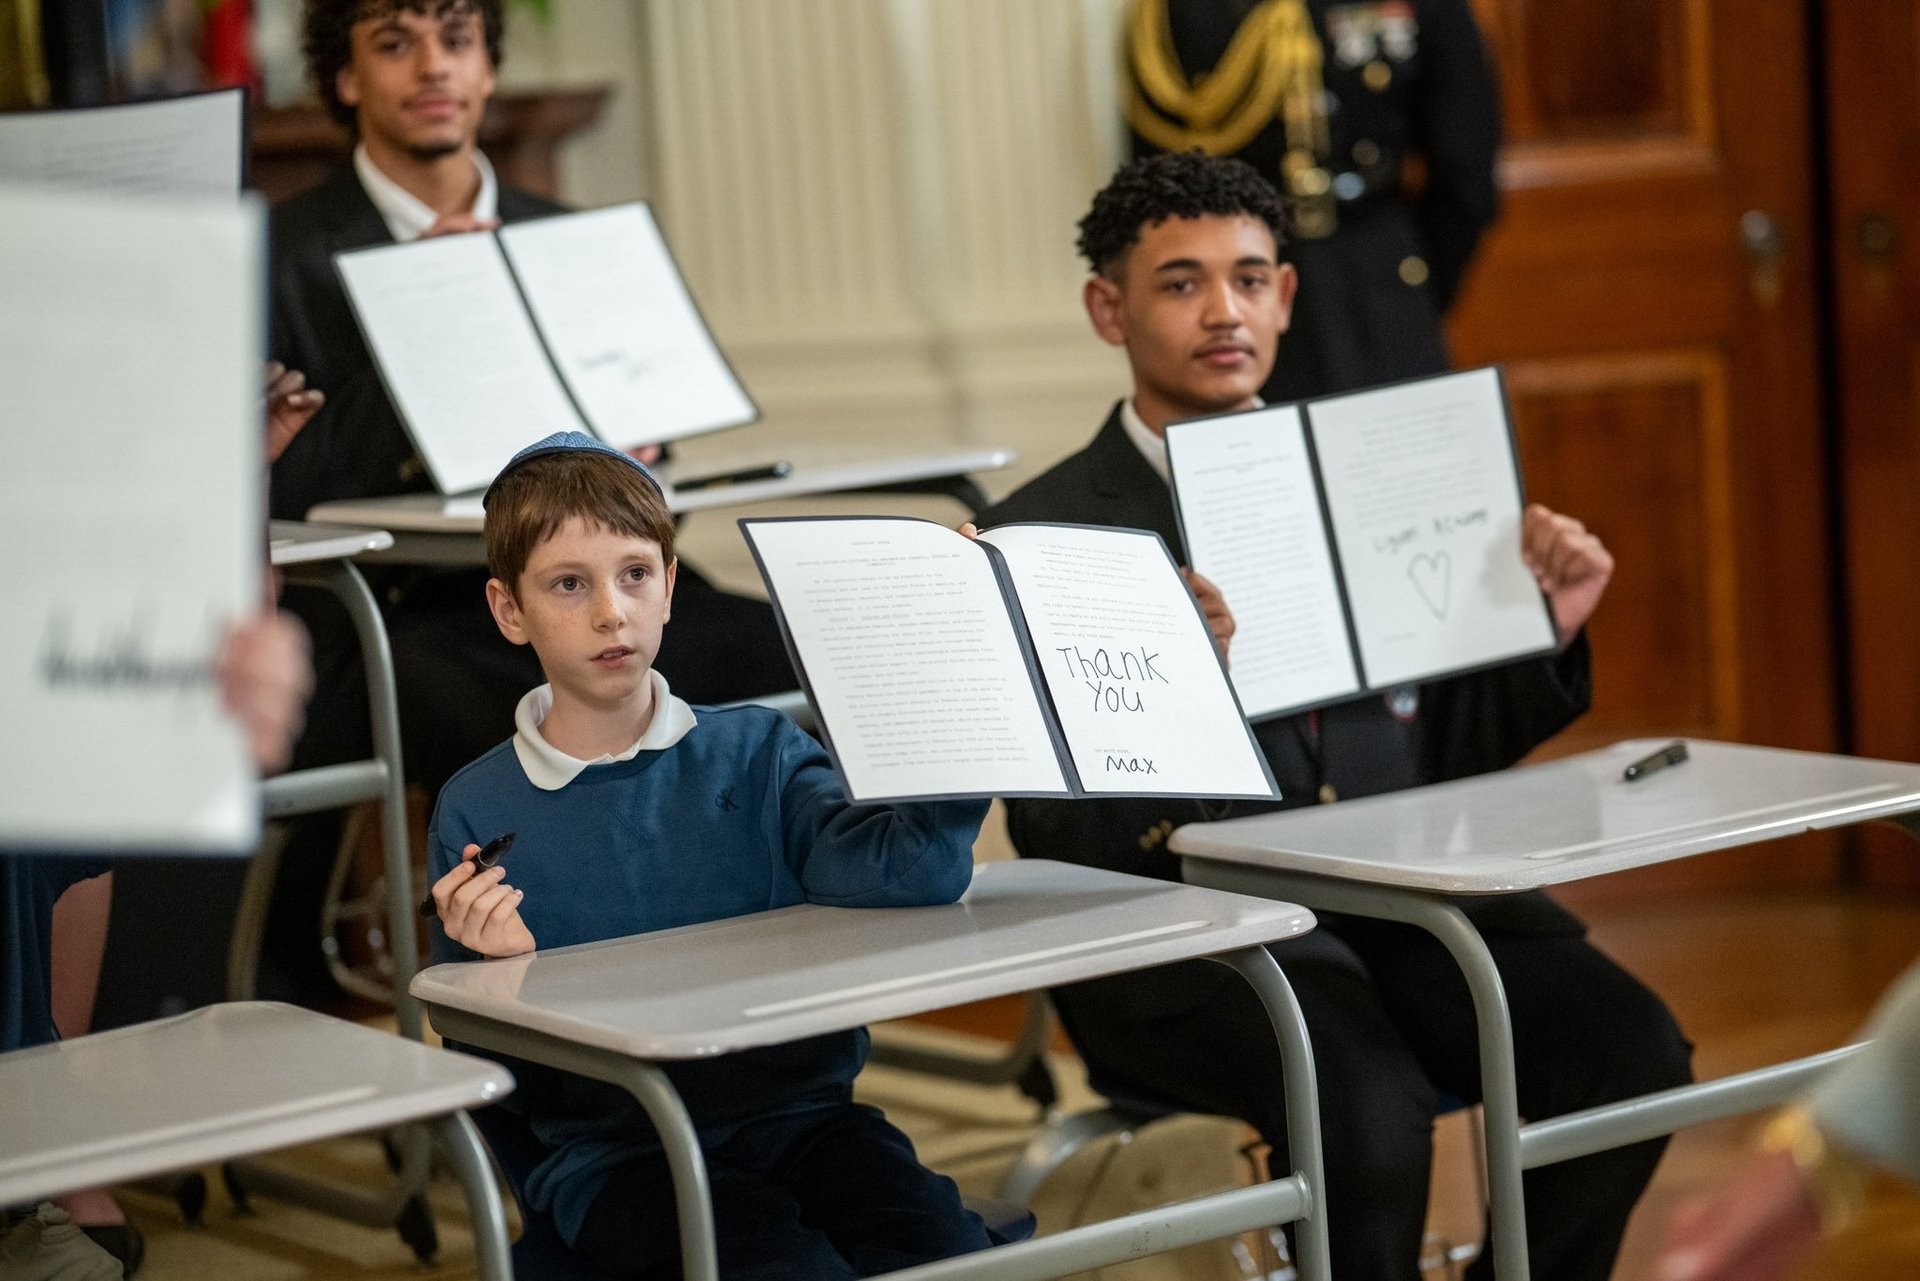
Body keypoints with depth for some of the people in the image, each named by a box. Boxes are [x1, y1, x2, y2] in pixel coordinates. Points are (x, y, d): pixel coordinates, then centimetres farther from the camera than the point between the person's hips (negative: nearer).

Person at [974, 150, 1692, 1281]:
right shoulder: (1044, 534, 0)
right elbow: (1061, 840, -8)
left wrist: (1543, 632, 2)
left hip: (1395, 894, 5)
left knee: (1630, 1045, -19)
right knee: (1370, 1109, -33)